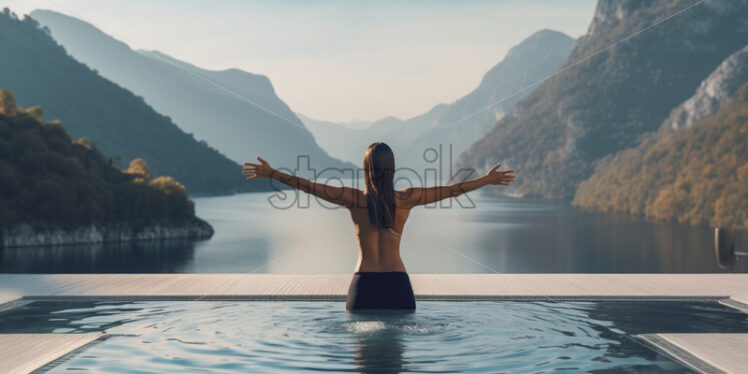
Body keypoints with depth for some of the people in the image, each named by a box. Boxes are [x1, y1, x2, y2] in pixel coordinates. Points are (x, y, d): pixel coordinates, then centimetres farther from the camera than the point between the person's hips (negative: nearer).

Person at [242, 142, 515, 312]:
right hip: (398, 282, 1)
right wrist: (487, 180, 10)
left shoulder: (355, 199, -7)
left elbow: (310, 186, -7)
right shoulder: (405, 199, -4)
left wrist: (271, 173, -3)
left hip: (364, 283, -1)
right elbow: (451, 190, 1)